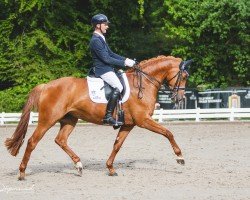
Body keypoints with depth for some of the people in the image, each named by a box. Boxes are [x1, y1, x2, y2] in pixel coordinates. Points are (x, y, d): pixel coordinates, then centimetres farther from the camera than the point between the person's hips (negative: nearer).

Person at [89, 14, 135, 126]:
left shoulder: (101, 39, 17)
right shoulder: (96, 40, -15)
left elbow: (111, 54, 22)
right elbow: (106, 59, -20)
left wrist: (125, 60, 9)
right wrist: (124, 63, -17)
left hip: (108, 69, 11)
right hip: (103, 70, -11)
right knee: (118, 87, -27)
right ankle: (108, 116, -29)